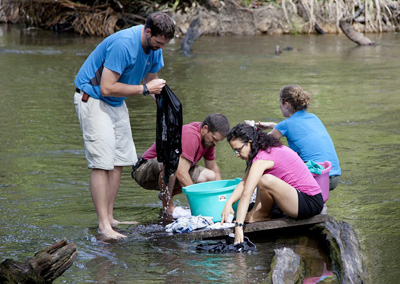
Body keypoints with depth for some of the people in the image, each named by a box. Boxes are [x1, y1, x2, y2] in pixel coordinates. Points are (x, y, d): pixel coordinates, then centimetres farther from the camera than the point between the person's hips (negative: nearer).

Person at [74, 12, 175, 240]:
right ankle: (104, 225, -16)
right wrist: (145, 89, -26)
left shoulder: (154, 47, -2)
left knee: (119, 161, 6)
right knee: (102, 163, -15)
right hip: (93, 99, -9)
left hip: (117, 102, 9)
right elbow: (107, 88, -31)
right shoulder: (123, 44, -30)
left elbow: (151, 79, 13)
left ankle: (110, 217, 13)